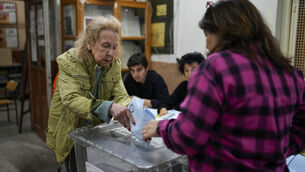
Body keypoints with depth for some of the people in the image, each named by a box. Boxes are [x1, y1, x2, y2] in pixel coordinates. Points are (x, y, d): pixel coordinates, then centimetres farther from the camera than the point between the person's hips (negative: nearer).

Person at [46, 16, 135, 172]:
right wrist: (108, 107, -53)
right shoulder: (69, 62, -22)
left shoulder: (114, 64, -7)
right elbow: (71, 99, -36)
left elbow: (121, 96, -15)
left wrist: (128, 110, -40)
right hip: (71, 131, -4)